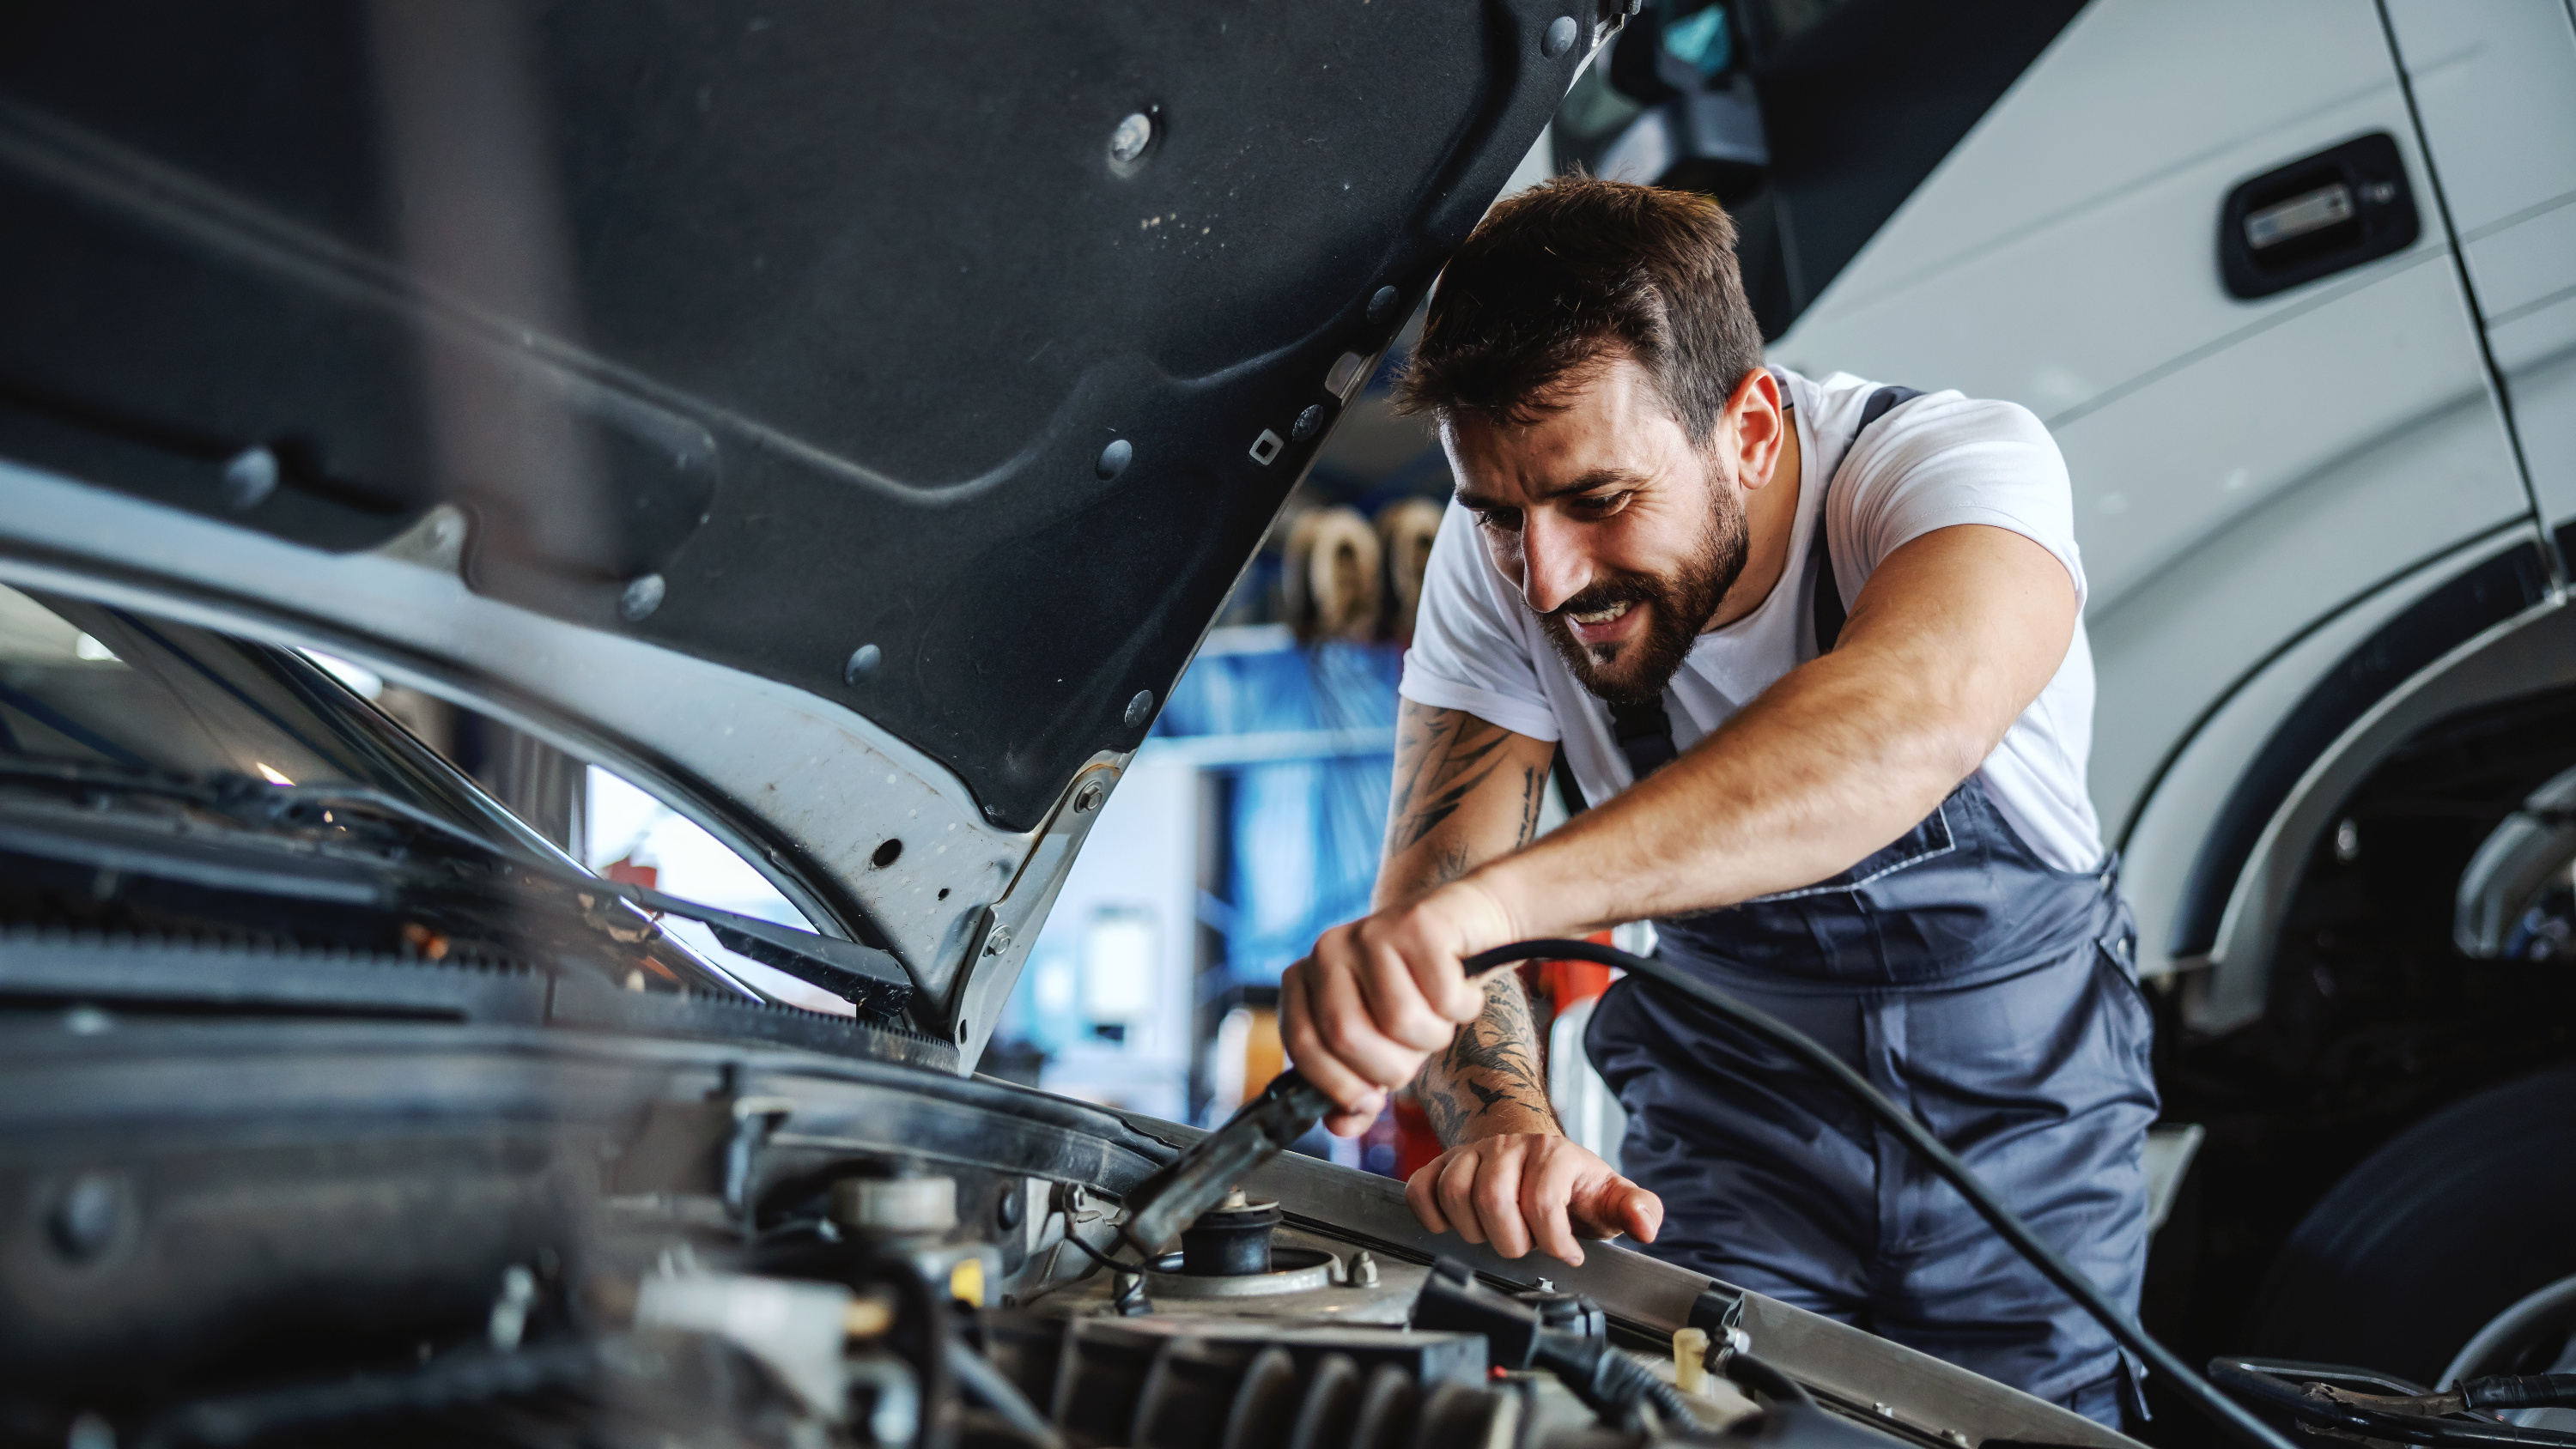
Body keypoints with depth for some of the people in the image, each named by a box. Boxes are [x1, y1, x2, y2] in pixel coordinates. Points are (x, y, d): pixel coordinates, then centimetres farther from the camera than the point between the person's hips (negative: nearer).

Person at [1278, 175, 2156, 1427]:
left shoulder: (1967, 461, -29)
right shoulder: (1496, 558, -18)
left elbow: (1917, 713, -51)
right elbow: (1437, 872, -21)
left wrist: (1495, 895, -64)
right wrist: (1507, 1126, -43)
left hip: (2019, 1101, -1)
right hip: (1729, 1100, 2)